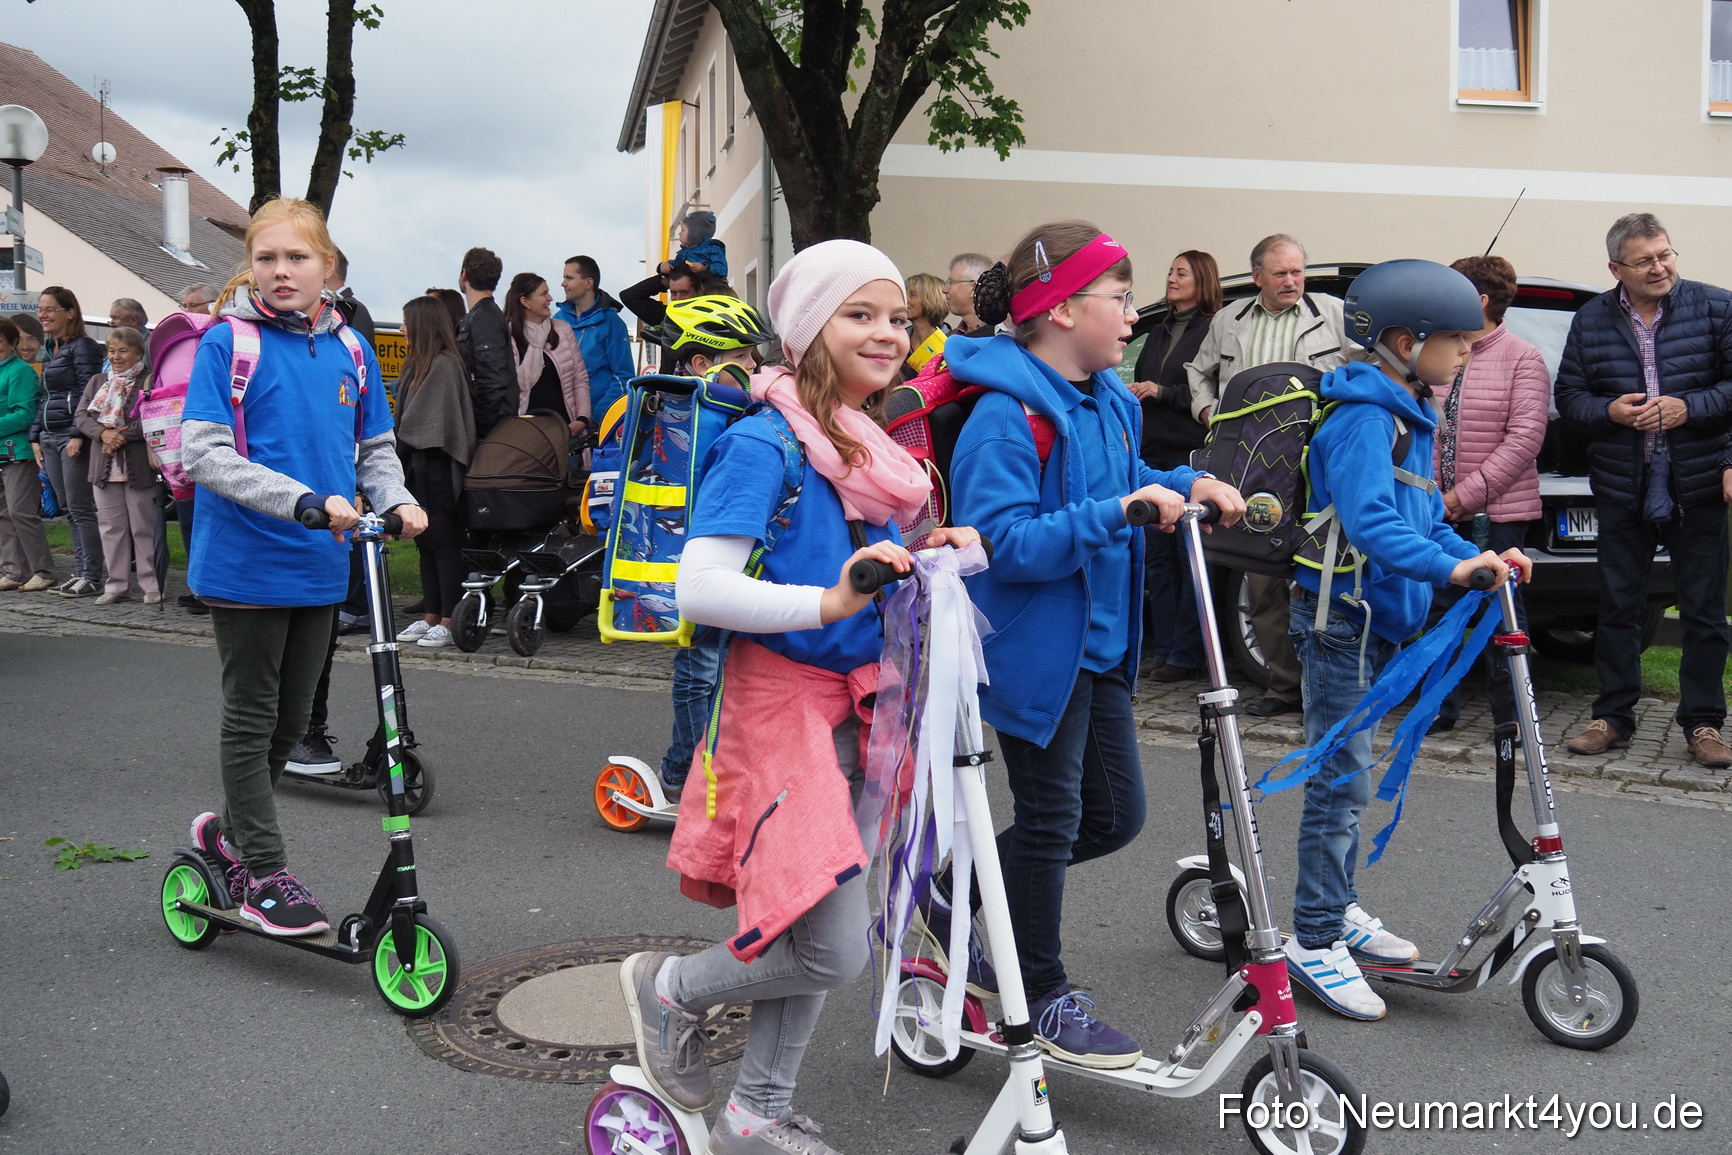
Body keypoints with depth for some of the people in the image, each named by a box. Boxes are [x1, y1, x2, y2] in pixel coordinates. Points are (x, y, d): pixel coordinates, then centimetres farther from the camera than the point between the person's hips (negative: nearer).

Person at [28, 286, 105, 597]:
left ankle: (91, 577, -4)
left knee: (80, 509, -7)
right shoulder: (51, 350, 19)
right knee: (69, 510, 10)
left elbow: (89, 394, -15)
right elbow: (45, 398, 22)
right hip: (50, 439, 9)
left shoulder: (83, 347, -8)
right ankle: (80, 572, 14)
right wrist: (36, 437, 16)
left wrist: (78, 434, -21)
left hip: (73, 437, -9)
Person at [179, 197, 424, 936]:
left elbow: (375, 447, 14)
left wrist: (396, 500, -7)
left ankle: (229, 830, 38)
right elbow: (203, 452, -18)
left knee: (290, 719, 16)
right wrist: (304, 500, -28)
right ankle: (264, 876, 14)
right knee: (251, 717, 4)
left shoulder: (348, 349, 6)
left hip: (319, 567, 5)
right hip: (245, 564, -5)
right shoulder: (227, 343, -9)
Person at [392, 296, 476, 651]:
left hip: (437, 464, -9)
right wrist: (402, 460, 6)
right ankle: (430, 617, 17)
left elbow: (434, 422, -16)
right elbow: (406, 416, 15)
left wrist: (399, 451, -9)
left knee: (443, 541, -6)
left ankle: (449, 622, -3)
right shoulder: (418, 364, 17)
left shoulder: (445, 365, -12)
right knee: (425, 541, 11)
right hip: (419, 463, 9)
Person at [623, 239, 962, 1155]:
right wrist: (829, 603, -31)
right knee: (833, 950, -10)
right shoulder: (765, 443, -14)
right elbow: (700, 590, -23)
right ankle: (669, 988, 17)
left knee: (811, 928, 14)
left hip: (853, 702, 8)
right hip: (782, 700, -8)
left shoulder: (879, 448, 12)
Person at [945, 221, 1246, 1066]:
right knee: (1051, 818, 3)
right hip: (1032, 647, -9)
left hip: (1097, 641, 9)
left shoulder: (1108, 401, 8)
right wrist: (1115, 511, -31)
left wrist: (1183, 485, 5)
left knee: (1116, 814, 15)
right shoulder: (1007, 415, -20)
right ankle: (1043, 999, 22)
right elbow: (1004, 542, -27)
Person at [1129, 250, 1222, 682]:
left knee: (1191, 556, -4)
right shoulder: (1158, 333, 21)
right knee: (1157, 555, 8)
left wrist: (1163, 392, -13)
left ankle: (1185, 654, 1)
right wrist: (1135, 394, 10)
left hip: (1191, 456, -8)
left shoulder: (1214, 330, -4)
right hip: (1153, 455, 8)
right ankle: (1162, 649, 14)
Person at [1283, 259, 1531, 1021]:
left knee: (1346, 776, 18)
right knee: (1340, 780, -6)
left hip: (1376, 617, 10)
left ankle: (1338, 908, 31)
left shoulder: (1408, 418, 15)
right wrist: (1449, 568, -39)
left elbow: (1424, 519, 18)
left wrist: (1479, 558, 3)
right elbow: (1370, 521, -30)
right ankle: (1315, 941, 2)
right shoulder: (1364, 418, -18)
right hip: (1339, 619, -10)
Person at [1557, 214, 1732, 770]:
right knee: (1618, 608, 9)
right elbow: (1569, 395, 7)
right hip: (1622, 489, 2)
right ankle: (1613, 717, 20)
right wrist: (1608, 412, -12)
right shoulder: (1591, 320, 4)